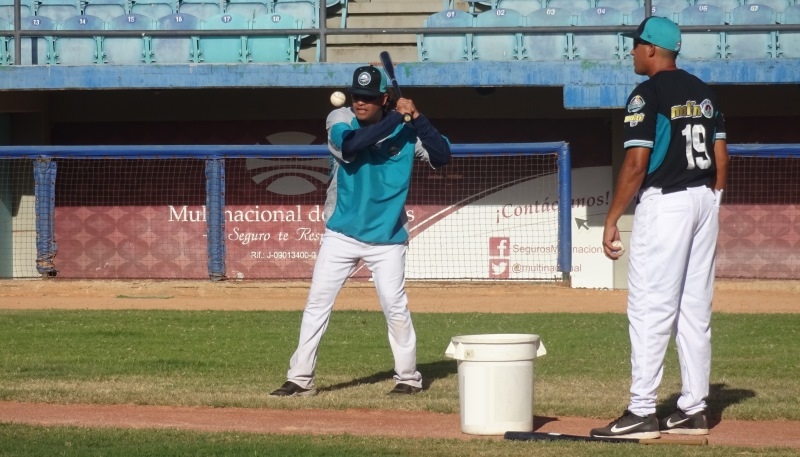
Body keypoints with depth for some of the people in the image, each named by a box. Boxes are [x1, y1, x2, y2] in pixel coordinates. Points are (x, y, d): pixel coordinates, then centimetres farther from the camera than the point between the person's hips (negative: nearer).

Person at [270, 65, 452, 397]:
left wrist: (416, 118, -21)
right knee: (317, 303, -1)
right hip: (341, 234, 1)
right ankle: (300, 379, 4)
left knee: (395, 307, -4)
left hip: (386, 238, -1)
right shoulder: (340, 120, -6)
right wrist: (395, 118, -26)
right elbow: (351, 145, -27)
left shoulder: (405, 131, -4)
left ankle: (408, 377, 12)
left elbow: (441, 156, -13)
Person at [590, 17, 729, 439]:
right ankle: (694, 410, 12)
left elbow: (636, 164, -16)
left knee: (649, 310, -7)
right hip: (704, 200, 8)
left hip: (664, 204, -8)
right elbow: (721, 157, 13)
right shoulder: (703, 92, 13)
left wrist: (612, 219, -11)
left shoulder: (647, 95, -11)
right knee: (695, 310, 11)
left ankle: (642, 413, -10)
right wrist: (710, 208, 19)